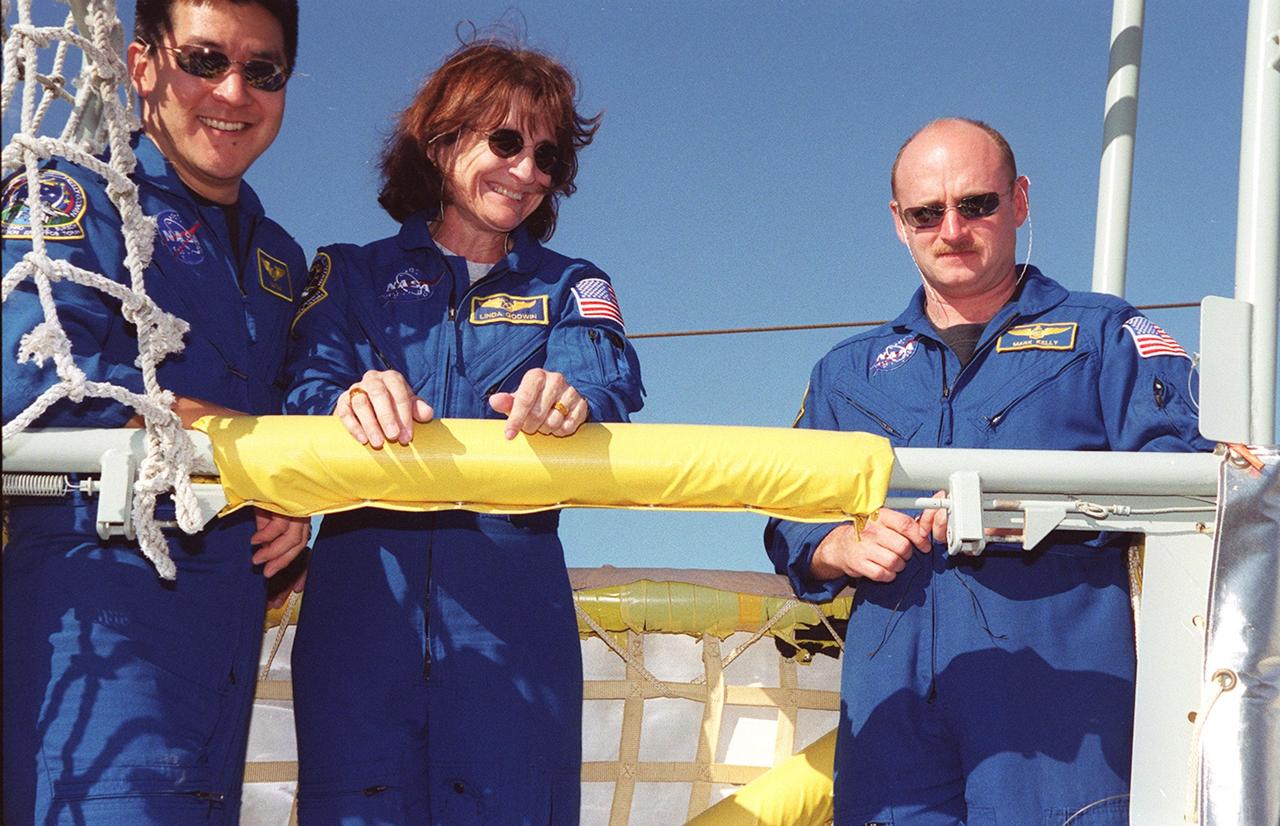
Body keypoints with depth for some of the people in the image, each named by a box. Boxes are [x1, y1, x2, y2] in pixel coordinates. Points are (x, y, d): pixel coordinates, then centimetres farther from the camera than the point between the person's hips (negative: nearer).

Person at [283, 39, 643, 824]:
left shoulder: (570, 286, 18)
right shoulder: (354, 274, 16)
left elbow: (610, 376, -3)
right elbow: (308, 385, -1)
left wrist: (570, 397, -28)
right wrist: (356, 401, -26)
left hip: (509, 606, 1)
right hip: (362, 600, -1)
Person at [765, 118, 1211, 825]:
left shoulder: (1103, 335, 12)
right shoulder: (847, 372, 24)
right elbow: (790, 529, 22)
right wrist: (844, 546, -1)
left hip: (1058, 695, -3)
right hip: (893, 706, 3)